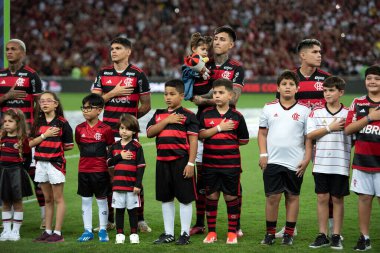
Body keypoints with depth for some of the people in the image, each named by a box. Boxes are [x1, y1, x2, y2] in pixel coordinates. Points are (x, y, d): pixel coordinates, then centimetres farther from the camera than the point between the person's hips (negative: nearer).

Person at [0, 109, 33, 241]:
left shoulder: (22, 139, -6)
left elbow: (28, 156, 1)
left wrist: (23, 168, -4)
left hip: (17, 172, -4)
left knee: (17, 202, 4)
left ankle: (16, 230, 9)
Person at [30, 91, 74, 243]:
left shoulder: (62, 123, -6)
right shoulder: (38, 123, 9)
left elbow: (70, 146, -3)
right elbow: (31, 143, -1)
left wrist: (56, 147, 1)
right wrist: (45, 135, -11)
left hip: (56, 162, -5)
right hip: (41, 163, 5)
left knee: (58, 199, 1)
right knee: (48, 199, 12)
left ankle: (58, 233, 2)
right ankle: (48, 231, 17)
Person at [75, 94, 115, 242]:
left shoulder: (105, 129, -7)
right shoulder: (79, 129, 3)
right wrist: (87, 158, 12)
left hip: (100, 170, -3)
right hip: (83, 170, 4)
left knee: (102, 200, 5)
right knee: (85, 200, 8)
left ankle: (103, 230, 13)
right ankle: (87, 231, 15)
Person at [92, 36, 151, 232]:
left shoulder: (137, 74, -1)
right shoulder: (103, 74, 10)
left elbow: (146, 106, 4)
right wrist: (113, 93, -7)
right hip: (107, 133, 4)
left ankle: (140, 218, 5)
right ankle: (109, 219, 14)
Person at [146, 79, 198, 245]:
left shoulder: (188, 115, -3)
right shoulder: (159, 114, 13)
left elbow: (193, 141, -6)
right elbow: (149, 133, 0)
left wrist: (191, 163, -12)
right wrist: (167, 121, -9)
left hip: (181, 161, -6)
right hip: (163, 161, 6)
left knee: (185, 198, 0)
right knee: (166, 199, 12)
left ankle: (185, 233, 7)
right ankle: (168, 233, 21)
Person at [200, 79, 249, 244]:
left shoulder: (237, 116, 1)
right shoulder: (206, 114, 3)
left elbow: (244, 140, 7)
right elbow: (200, 134, -9)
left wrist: (228, 141, 2)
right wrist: (219, 128, -13)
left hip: (231, 164, -1)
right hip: (210, 163, 1)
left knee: (231, 197, 4)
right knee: (211, 196, 6)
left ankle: (232, 232, 13)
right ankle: (211, 232, 16)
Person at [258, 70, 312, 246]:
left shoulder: (304, 110, 3)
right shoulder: (269, 108, 6)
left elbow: (308, 137, 3)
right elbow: (262, 133, 10)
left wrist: (306, 159, -4)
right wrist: (263, 154, -1)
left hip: (295, 163, 0)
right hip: (273, 161, 0)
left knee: (293, 196, 5)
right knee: (272, 197, 0)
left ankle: (289, 233, 12)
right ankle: (270, 233, 9)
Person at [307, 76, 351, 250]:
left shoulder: (348, 113, 1)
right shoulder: (316, 112, 5)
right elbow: (310, 135, -5)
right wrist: (330, 128, -10)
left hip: (340, 164, -1)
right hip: (321, 164, 1)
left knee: (338, 199, 4)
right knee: (322, 198, 4)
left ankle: (336, 236, 11)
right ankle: (322, 236, 11)